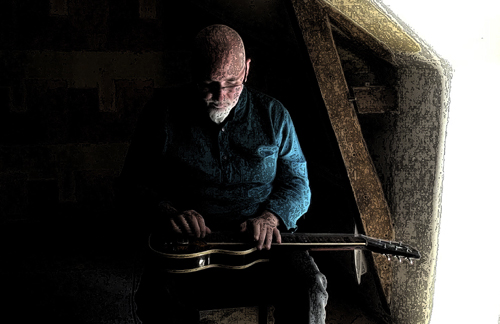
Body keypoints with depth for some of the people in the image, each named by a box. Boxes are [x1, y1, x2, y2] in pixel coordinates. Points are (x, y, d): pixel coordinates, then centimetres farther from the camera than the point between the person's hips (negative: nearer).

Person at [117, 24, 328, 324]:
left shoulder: (272, 114, 8)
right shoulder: (164, 111, 5)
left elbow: (297, 183, 11)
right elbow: (134, 181, 10)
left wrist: (270, 218, -10)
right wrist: (168, 211, -11)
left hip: (263, 243, 2)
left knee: (310, 289, -26)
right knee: (159, 295, -33)